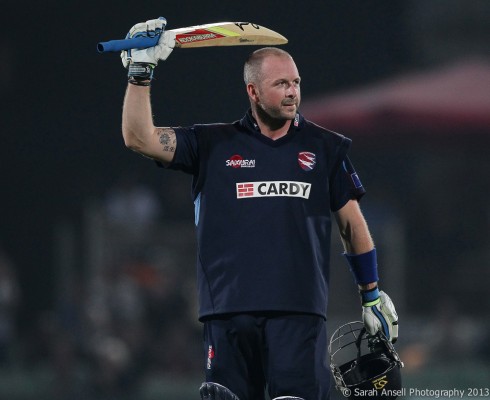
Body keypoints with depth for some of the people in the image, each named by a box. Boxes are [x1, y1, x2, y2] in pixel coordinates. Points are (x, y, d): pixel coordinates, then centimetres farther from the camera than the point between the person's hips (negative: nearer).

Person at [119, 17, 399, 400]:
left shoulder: (325, 148, 12)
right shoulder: (214, 145, 11)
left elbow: (352, 224, 17)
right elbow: (139, 138, 4)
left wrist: (373, 296, 17)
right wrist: (140, 71, -3)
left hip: (300, 311, -1)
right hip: (229, 310, 1)